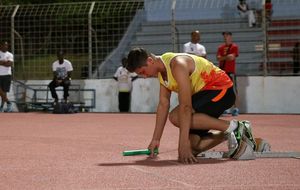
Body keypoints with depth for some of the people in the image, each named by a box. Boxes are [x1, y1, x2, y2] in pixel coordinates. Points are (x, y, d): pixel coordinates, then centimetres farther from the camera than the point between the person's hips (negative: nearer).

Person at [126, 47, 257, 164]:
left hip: (220, 90, -9)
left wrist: (183, 144, -33)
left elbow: (185, 107, -31)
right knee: (192, 146, -5)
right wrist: (155, 140, 6)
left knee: (176, 117, -27)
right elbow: (163, 104, 9)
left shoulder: (177, 65, -26)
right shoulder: (161, 71, 4)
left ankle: (232, 127, -20)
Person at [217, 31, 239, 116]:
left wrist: (223, 57, -8)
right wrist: (227, 57, -10)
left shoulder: (234, 47, 2)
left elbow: (232, 57, -12)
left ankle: (234, 108, -6)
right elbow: (218, 58, 2)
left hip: (230, 72, -5)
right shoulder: (221, 47, 15)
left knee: (233, 91, -8)